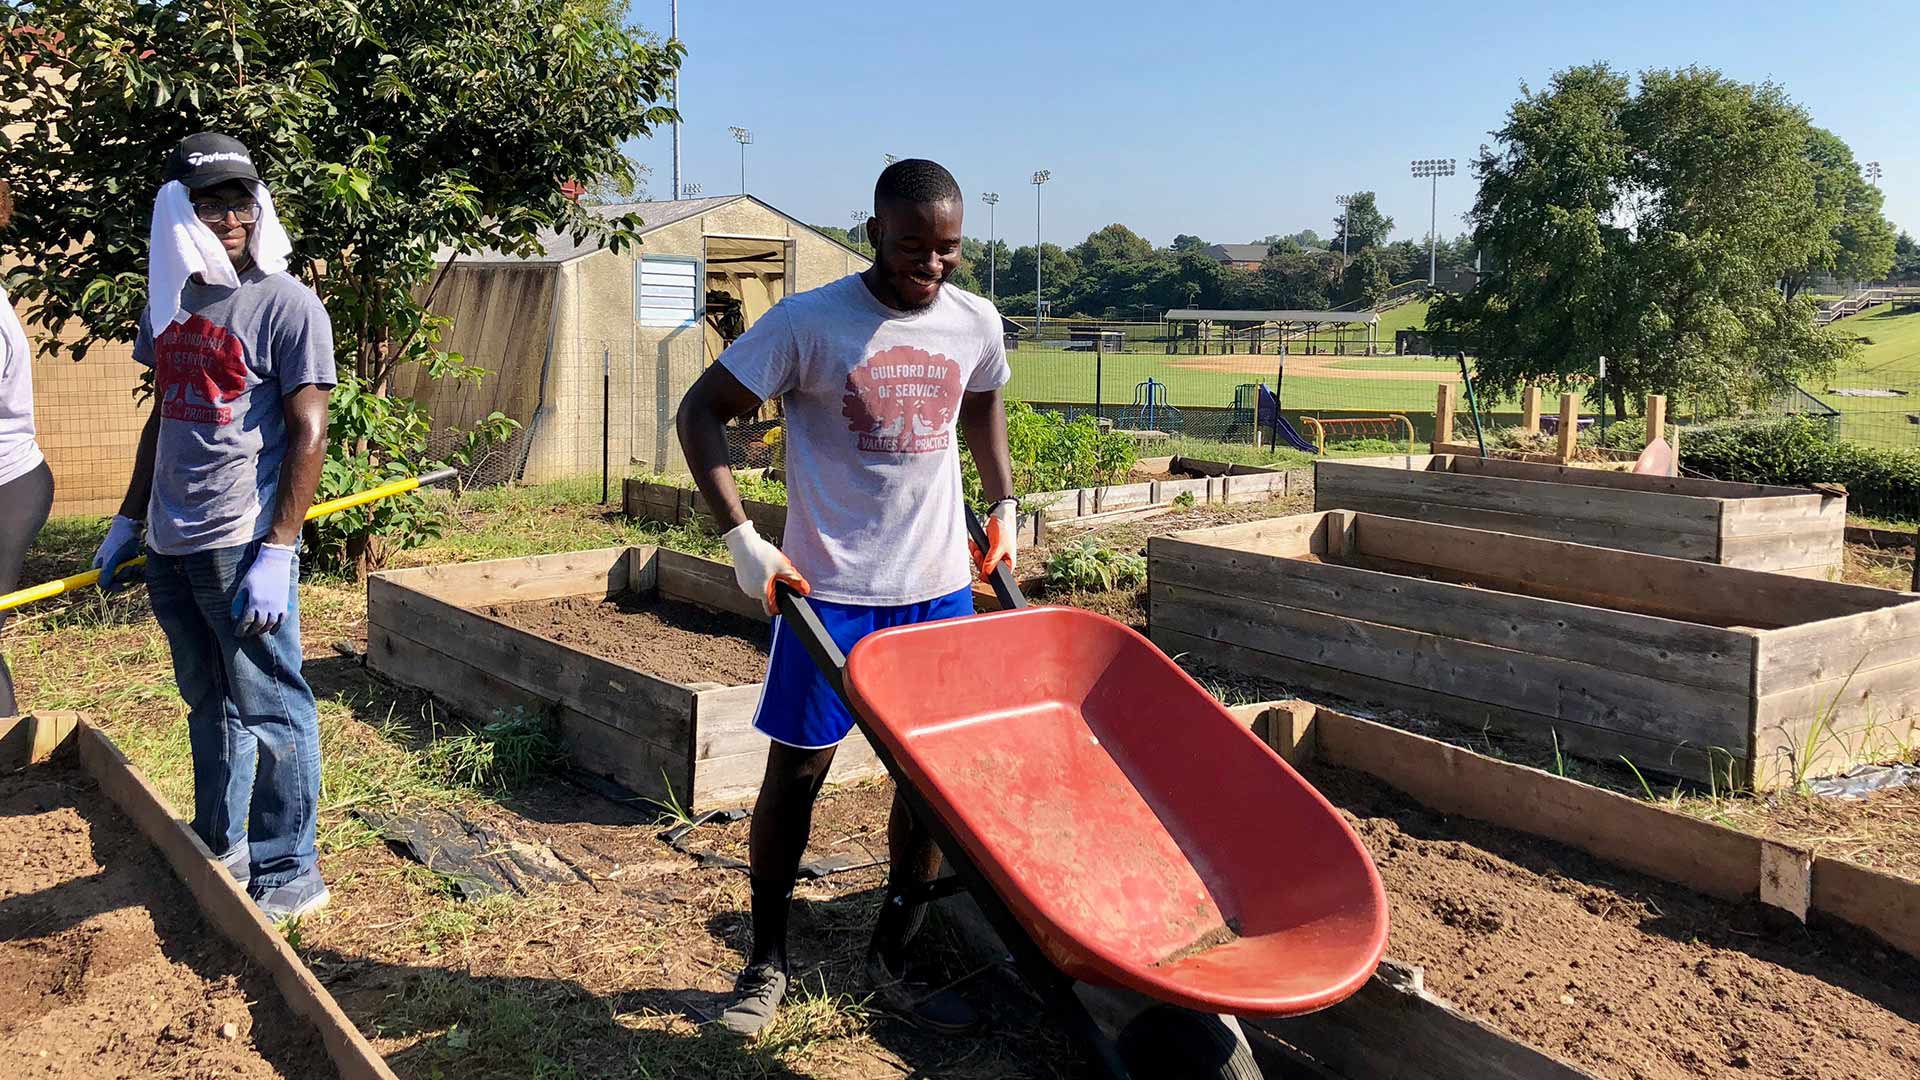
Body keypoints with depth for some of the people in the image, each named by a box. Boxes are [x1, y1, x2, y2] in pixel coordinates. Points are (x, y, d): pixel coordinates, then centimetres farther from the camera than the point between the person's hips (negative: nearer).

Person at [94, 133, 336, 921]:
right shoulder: (170, 299, 11)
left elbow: (308, 433, -12)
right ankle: (217, 849, 32)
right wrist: (129, 519, 20)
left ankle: (289, 873, 11)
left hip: (242, 548, -7)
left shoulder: (284, 303, -8)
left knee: (268, 709, 0)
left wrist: (277, 553, -17)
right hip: (170, 546, 7)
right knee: (208, 705, 17)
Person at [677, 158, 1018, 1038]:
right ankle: (765, 963, 23)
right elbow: (701, 414, -8)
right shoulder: (808, 322, -12)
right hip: (829, 591, -4)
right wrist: (743, 541, -15)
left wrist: (1004, 509, 18)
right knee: (795, 772, 4)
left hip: (940, 588, 4)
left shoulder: (975, 324, 1)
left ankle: (891, 960, 25)